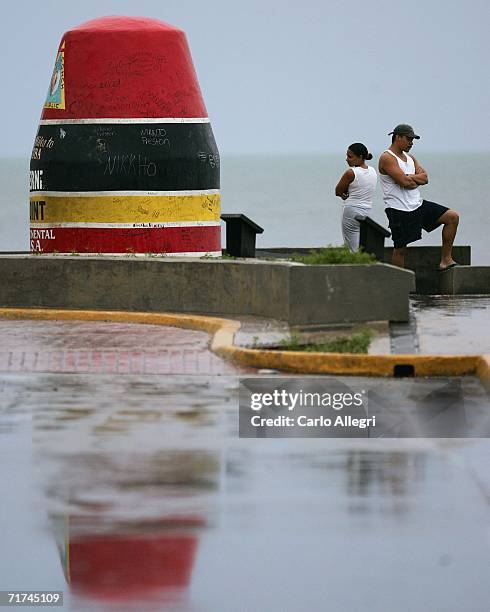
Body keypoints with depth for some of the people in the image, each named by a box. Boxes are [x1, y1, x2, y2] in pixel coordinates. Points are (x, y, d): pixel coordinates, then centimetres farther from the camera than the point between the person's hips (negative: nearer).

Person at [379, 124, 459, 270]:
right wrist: (417, 179, -2)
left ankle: (445, 260, 3)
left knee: (452, 217, 1)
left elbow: (424, 178, 4)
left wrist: (409, 178, -12)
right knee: (400, 249, -3)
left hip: (417, 205, 8)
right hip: (399, 210, -8)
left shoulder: (410, 158, 17)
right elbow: (404, 182, -22)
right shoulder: (387, 158, -11)